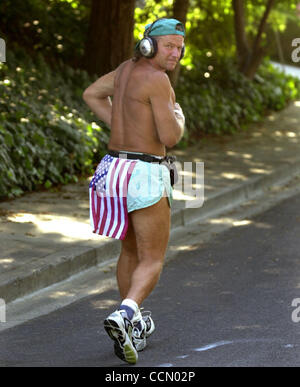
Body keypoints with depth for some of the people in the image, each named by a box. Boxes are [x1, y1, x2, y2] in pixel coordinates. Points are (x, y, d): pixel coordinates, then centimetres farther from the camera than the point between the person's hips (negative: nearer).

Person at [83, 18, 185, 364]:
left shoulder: (129, 67, 9)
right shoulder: (157, 79, -18)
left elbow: (91, 94, 24)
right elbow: (170, 137, -20)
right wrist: (178, 115, 2)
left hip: (115, 168, 8)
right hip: (145, 177, -8)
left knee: (131, 251, 25)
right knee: (152, 262, -3)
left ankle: (133, 326, 34)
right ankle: (123, 317, -27)